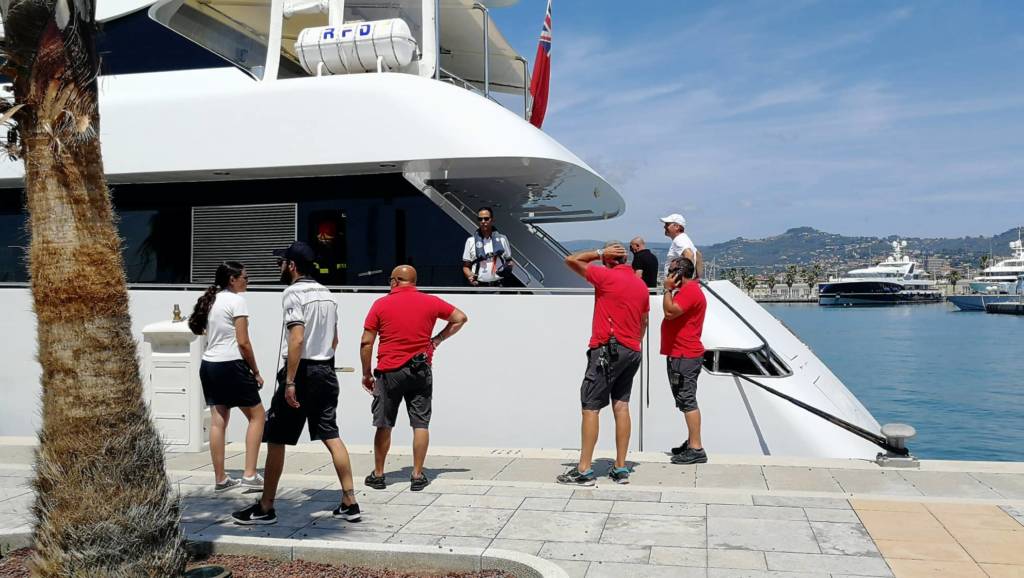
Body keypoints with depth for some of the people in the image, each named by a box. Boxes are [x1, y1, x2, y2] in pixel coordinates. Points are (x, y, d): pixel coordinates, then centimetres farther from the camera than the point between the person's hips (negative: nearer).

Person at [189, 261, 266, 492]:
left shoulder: (210, 300, 15)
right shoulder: (236, 300, -9)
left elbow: (209, 335, 14)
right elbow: (243, 342, -13)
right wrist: (256, 372, -4)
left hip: (209, 365, 8)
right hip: (230, 365, -8)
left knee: (218, 421, 9)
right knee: (257, 415, 4)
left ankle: (220, 479, 13)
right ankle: (249, 475, -1)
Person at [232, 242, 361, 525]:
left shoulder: (294, 293, -11)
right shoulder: (326, 294, 14)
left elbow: (297, 338, -21)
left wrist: (289, 381, -21)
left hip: (301, 372, -7)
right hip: (326, 371, 8)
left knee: (275, 440, 3)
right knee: (331, 436, 8)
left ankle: (265, 508, 10)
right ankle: (349, 503, 7)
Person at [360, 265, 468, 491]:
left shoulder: (381, 304, -1)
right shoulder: (430, 302, 3)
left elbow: (366, 342, -3)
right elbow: (460, 318, 9)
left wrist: (366, 374, 5)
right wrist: (438, 339, 12)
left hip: (389, 372, -1)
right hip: (421, 371, 1)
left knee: (384, 425, 10)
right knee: (420, 424, 5)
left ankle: (378, 475, 19)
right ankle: (418, 476, 5)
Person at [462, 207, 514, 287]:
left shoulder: (502, 239, 8)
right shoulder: (471, 241, 5)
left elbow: (509, 260, 15)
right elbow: (466, 266, 7)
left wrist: (509, 267, -9)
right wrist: (470, 276, -14)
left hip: (499, 287, 1)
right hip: (479, 286, -1)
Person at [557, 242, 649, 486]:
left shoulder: (606, 276, -9)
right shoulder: (641, 285, 12)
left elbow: (571, 260, -1)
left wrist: (599, 252, 6)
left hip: (607, 349, -7)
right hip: (632, 351, 8)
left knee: (590, 407, -4)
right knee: (621, 406, 9)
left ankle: (584, 470, -4)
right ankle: (621, 468, 10)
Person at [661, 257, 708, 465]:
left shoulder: (690, 290, -15)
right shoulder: (686, 289, 21)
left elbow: (670, 312, -23)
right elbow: (673, 314, 23)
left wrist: (668, 289, -16)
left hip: (684, 356, -12)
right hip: (680, 354, 12)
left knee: (687, 401, -12)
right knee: (686, 400, 17)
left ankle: (696, 449, -11)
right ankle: (692, 442, 25)